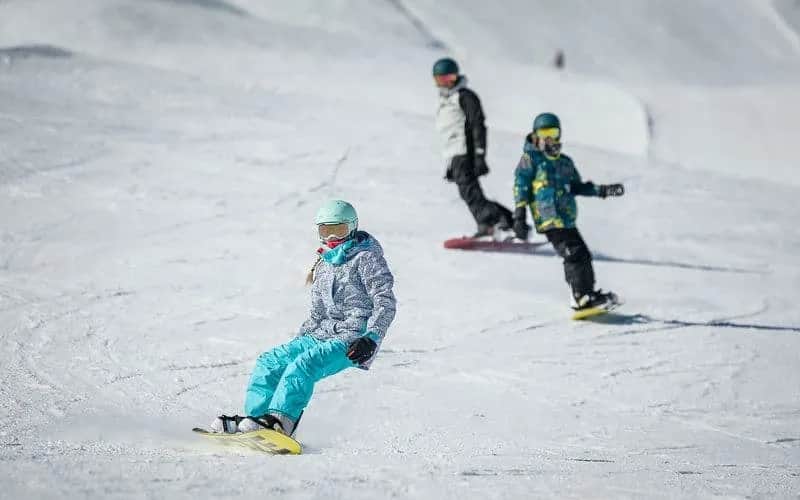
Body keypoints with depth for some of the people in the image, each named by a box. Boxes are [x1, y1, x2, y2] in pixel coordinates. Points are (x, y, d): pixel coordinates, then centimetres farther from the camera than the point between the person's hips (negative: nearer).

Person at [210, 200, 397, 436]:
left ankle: (281, 419, -45)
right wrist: (296, 342, 13)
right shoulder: (322, 266, 20)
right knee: (271, 360, -8)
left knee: (305, 363, -32)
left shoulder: (366, 258, -3)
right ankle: (254, 416, -18)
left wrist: (371, 339, -22)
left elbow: (385, 303, -10)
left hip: (353, 343, -8)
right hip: (322, 336, 8)